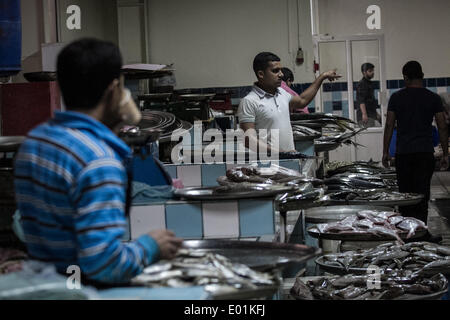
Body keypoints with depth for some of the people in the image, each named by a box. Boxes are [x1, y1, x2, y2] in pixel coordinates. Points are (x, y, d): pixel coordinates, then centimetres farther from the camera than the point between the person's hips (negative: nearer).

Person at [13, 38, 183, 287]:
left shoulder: (33, 138, 5)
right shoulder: (99, 161, -22)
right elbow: (103, 264, -28)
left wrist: (109, 133, 14)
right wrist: (150, 247, -8)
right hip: (88, 287, -9)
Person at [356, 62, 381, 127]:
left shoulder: (369, 83, 22)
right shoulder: (362, 84, -9)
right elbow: (361, 101, -19)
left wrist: (376, 114, 30)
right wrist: (364, 114, -28)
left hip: (371, 115, 10)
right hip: (366, 116, -10)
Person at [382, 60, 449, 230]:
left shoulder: (396, 97, 2)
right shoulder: (433, 98, 2)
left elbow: (389, 126, 1)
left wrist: (385, 152, 7)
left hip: (403, 153, 0)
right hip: (425, 153, 0)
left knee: (405, 193, 10)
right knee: (422, 194, 0)